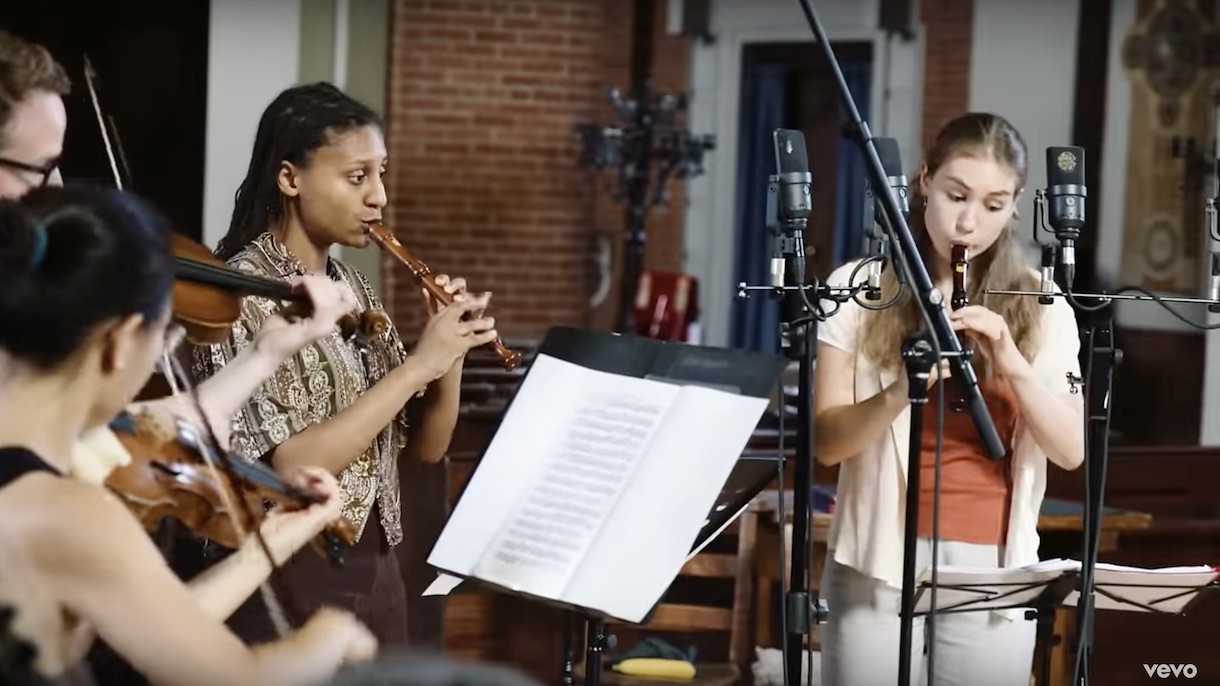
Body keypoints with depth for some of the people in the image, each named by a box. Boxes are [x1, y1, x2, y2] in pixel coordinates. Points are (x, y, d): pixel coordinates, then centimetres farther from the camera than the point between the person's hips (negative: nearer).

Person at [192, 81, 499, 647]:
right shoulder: (239, 293, -13)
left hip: (377, 575, 7)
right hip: (287, 580, -7)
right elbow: (286, 469, -21)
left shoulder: (353, 288, 9)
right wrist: (417, 364, -21)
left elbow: (424, 447, 10)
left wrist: (451, 354, -7)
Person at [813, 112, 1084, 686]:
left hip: (994, 569, 1)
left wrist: (1012, 362, -15)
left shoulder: (1041, 308, 6)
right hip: (877, 561, -1)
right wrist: (904, 390, -23)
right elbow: (828, 442, -5)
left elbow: (1071, 451, 0)